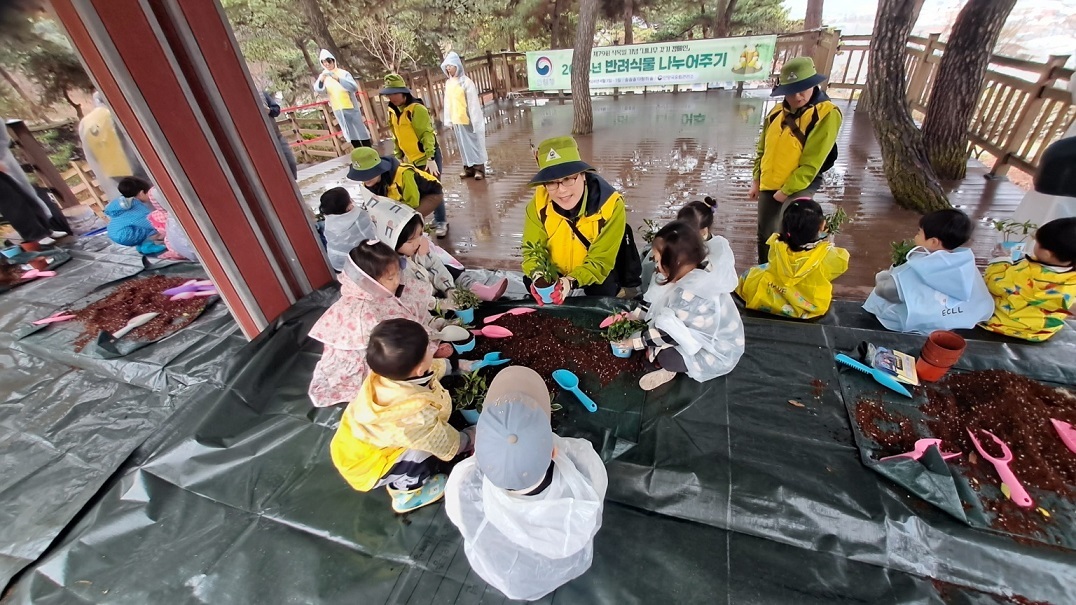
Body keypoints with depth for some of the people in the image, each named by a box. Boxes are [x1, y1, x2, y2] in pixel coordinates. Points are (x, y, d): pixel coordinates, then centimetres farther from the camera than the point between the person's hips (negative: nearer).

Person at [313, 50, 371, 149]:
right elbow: (317, 89, -10)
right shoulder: (323, 76, 4)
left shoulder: (343, 73, -6)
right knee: (350, 133, 10)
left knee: (360, 130, 1)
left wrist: (339, 79, -31)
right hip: (337, 109, 4)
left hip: (351, 107, -3)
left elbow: (354, 87, -19)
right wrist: (321, 80, -31)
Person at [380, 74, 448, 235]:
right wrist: (399, 156, 16)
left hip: (427, 157, -8)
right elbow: (397, 137, 15)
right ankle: (440, 216, 27)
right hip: (411, 159, 8)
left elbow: (427, 134, -21)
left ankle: (441, 221, 11)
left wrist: (430, 158, -26)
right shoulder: (392, 111, 7)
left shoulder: (416, 109, -16)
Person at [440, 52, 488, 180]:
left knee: (474, 142, 3)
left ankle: (479, 167, 8)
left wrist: (475, 121, -16)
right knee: (464, 144, 11)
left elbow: (473, 102, -13)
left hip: (468, 119, -6)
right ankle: (468, 167, 19)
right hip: (456, 120, 6)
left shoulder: (466, 81, -11)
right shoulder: (448, 83, 7)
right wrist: (448, 120, 9)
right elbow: (447, 102, 11)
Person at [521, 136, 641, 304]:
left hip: (597, 272, -2)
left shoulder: (610, 205, -30)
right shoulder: (539, 204, -23)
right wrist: (538, 276, -40)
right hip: (556, 272, 2)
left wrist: (571, 281, -47)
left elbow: (600, 261, -28)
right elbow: (532, 249, -16)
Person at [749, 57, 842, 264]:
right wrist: (756, 180, 10)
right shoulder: (776, 112, 6)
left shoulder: (826, 114, -12)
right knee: (765, 236, 13)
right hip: (768, 186, 6)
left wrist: (786, 191, -17)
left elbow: (811, 163, -17)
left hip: (799, 187, -6)